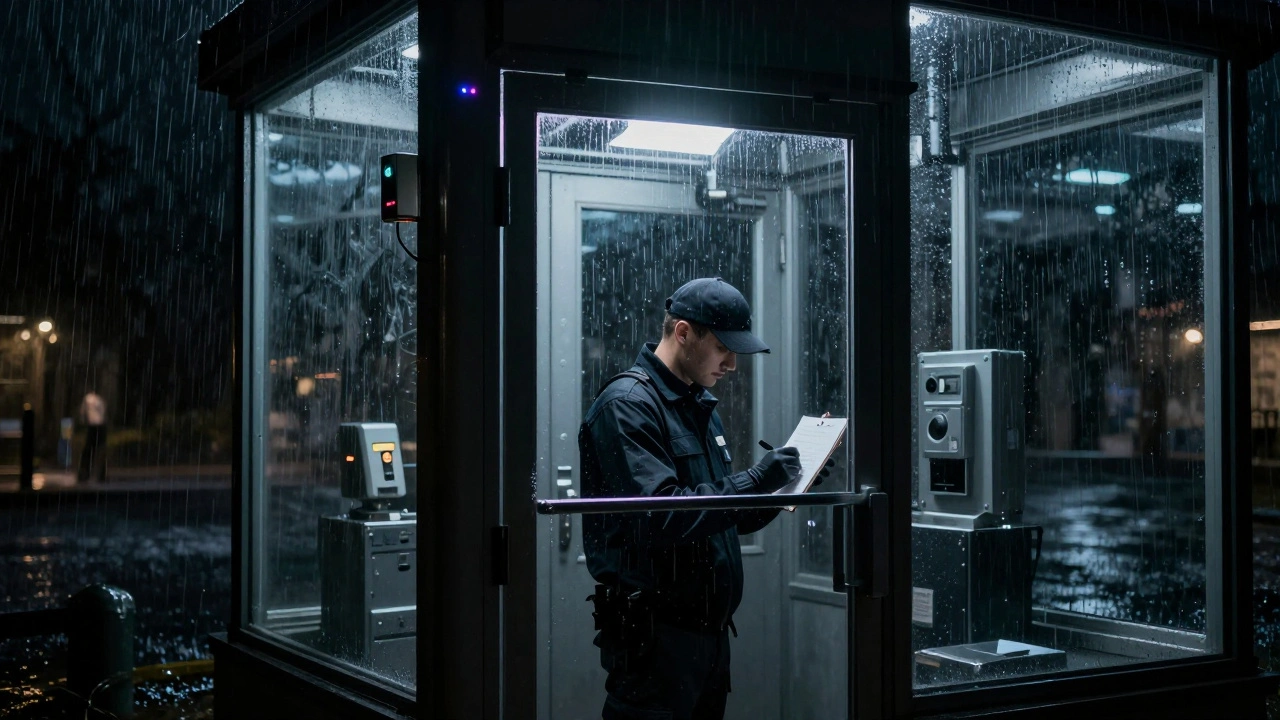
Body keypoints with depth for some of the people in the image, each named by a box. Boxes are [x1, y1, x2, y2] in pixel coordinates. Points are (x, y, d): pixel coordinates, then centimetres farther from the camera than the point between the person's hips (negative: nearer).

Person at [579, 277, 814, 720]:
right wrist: (755, 480, -22)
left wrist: (783, 487, 4)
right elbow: (659, 518, -24)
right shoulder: (628, 404, -13)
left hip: (710, 627, 9)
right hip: (655, 630, -9)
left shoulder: (702, 406, 16)